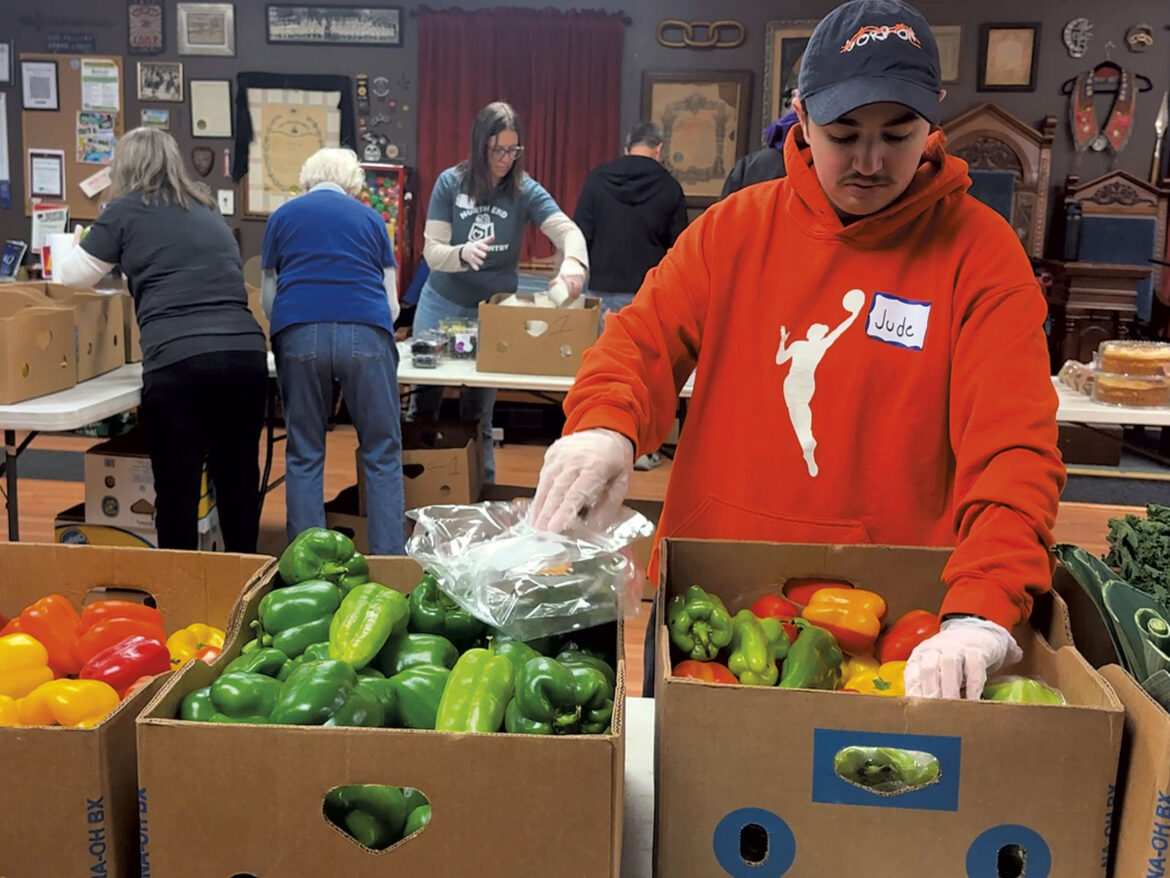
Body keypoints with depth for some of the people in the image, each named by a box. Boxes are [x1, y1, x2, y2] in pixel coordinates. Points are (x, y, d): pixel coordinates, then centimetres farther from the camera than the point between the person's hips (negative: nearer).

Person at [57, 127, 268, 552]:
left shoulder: (126, 210, 8)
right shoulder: (209, 211, 21)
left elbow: (73, 275, 17)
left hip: (178, 359, -4)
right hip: (246, 354, 5)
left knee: (177, 487, 5)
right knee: (238, 479, 13)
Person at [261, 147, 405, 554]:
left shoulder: (283, 216, 20)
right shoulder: (370, 217, 21)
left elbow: (267, 298, 22)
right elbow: (392, 302, 21)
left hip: (299, 334, 1)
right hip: (366, 333, 0)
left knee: (304, 454, 10)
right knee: (382, 453, 6)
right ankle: (390, 559, 3)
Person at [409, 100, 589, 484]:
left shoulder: (525, 191, -8)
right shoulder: (450, 183, -8)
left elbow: (568, 230, -20)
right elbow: (431, 251, -12)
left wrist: (573, 262, -43)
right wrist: (463, 254, -34)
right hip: (441, 305, 1)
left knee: (478, 415, 6)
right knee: (422, 404, 11)